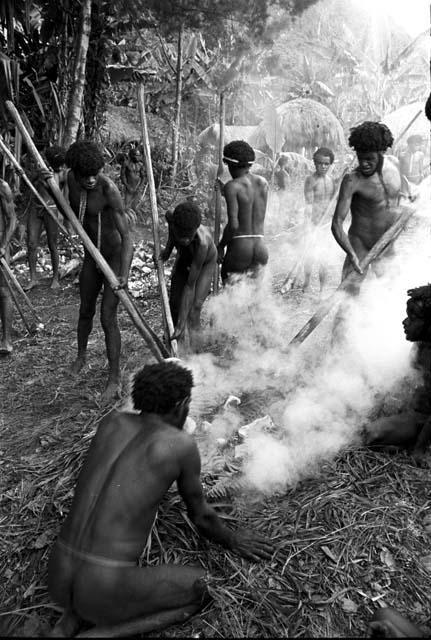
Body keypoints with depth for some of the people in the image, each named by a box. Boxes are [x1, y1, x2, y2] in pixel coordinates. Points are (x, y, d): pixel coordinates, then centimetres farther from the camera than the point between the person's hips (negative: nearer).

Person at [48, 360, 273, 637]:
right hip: (105, 591, -6)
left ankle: (71, 620, 15)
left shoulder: (111, 421, 9)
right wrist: (232, 540, 32)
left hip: (58, 580, 6)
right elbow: (200, 515, 11)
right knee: (202, 586, 17)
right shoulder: (183, 444, -5)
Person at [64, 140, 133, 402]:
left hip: (116, 255, -6)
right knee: (86, 311, 20)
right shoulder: (71, 180, -7)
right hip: (92, 254, 7)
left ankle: (114, 378, 7)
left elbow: (126, 235, -32)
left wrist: (124, 274, -40)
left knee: (108, 317, -8)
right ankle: (82, 355, 48)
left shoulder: (109, 190, -28)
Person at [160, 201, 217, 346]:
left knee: (195, 305, -20)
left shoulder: (202, 242, -46)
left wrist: (182, 323, -39)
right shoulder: (172, 218, -36)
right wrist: (168, 248, -15)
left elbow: (190, 285, -41)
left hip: (206, 263, -4)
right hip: (184, 258, 4)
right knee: (174, 302, 2)